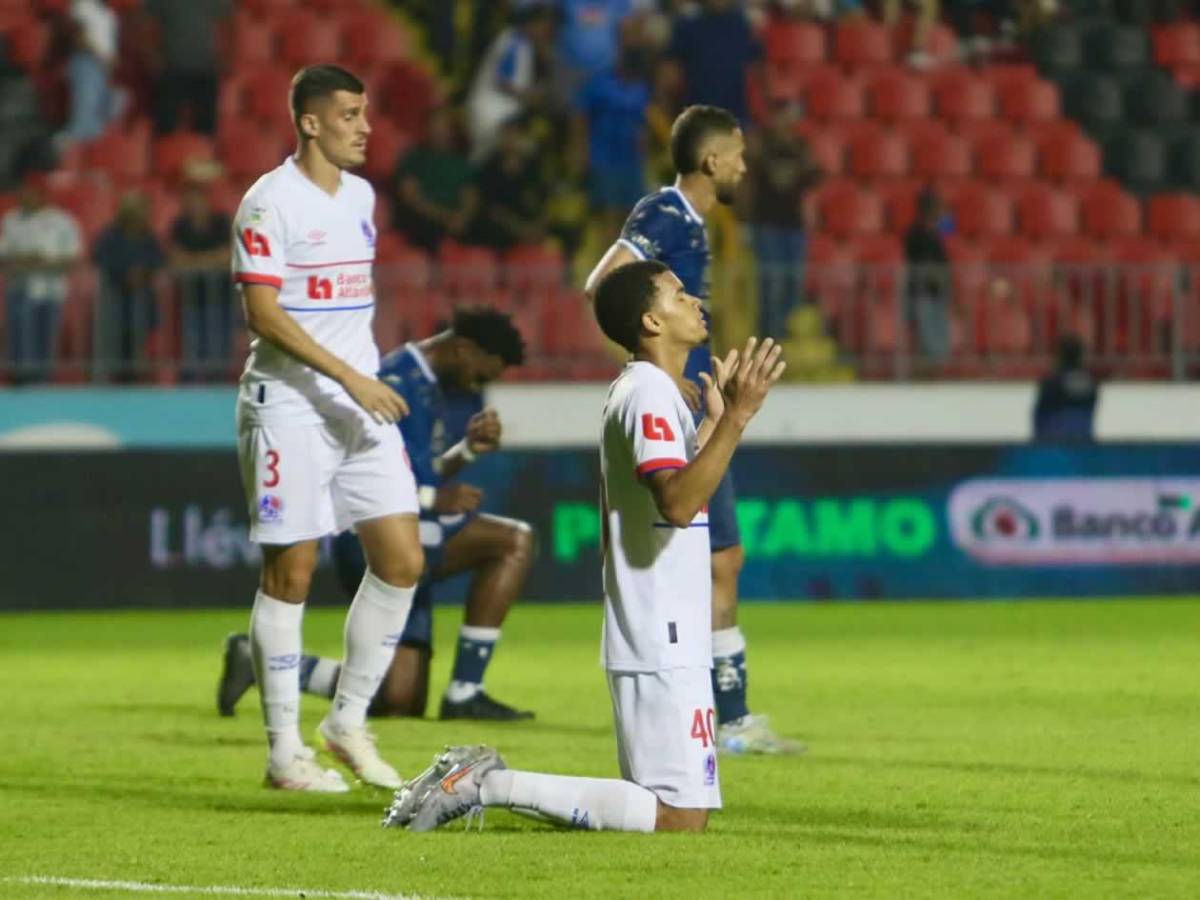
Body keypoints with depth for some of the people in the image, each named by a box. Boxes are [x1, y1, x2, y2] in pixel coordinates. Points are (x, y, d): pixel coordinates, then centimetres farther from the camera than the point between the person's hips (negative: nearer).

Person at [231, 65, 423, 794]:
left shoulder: (361, 197, 14)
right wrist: (348, 377, -21)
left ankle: (349, 720, 14)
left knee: (403, 560, 0)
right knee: (291, 573, -2)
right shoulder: (270, 203, -10)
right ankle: (285, 752, 5)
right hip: (290, 407, -7)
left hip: (362, 406, 7)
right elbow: (264, 314, -16)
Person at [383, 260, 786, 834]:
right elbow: (678, 504, -27)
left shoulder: (641, 393, 18)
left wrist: (716, 418, 38)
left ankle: (481, 781, 11)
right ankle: (494, 786, -13)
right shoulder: (650, 393, -13)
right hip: (662, 644, -10)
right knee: (681, 818, -14)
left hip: (658, 642, 10)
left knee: (681, 811, 13)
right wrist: (735, 418, -29)